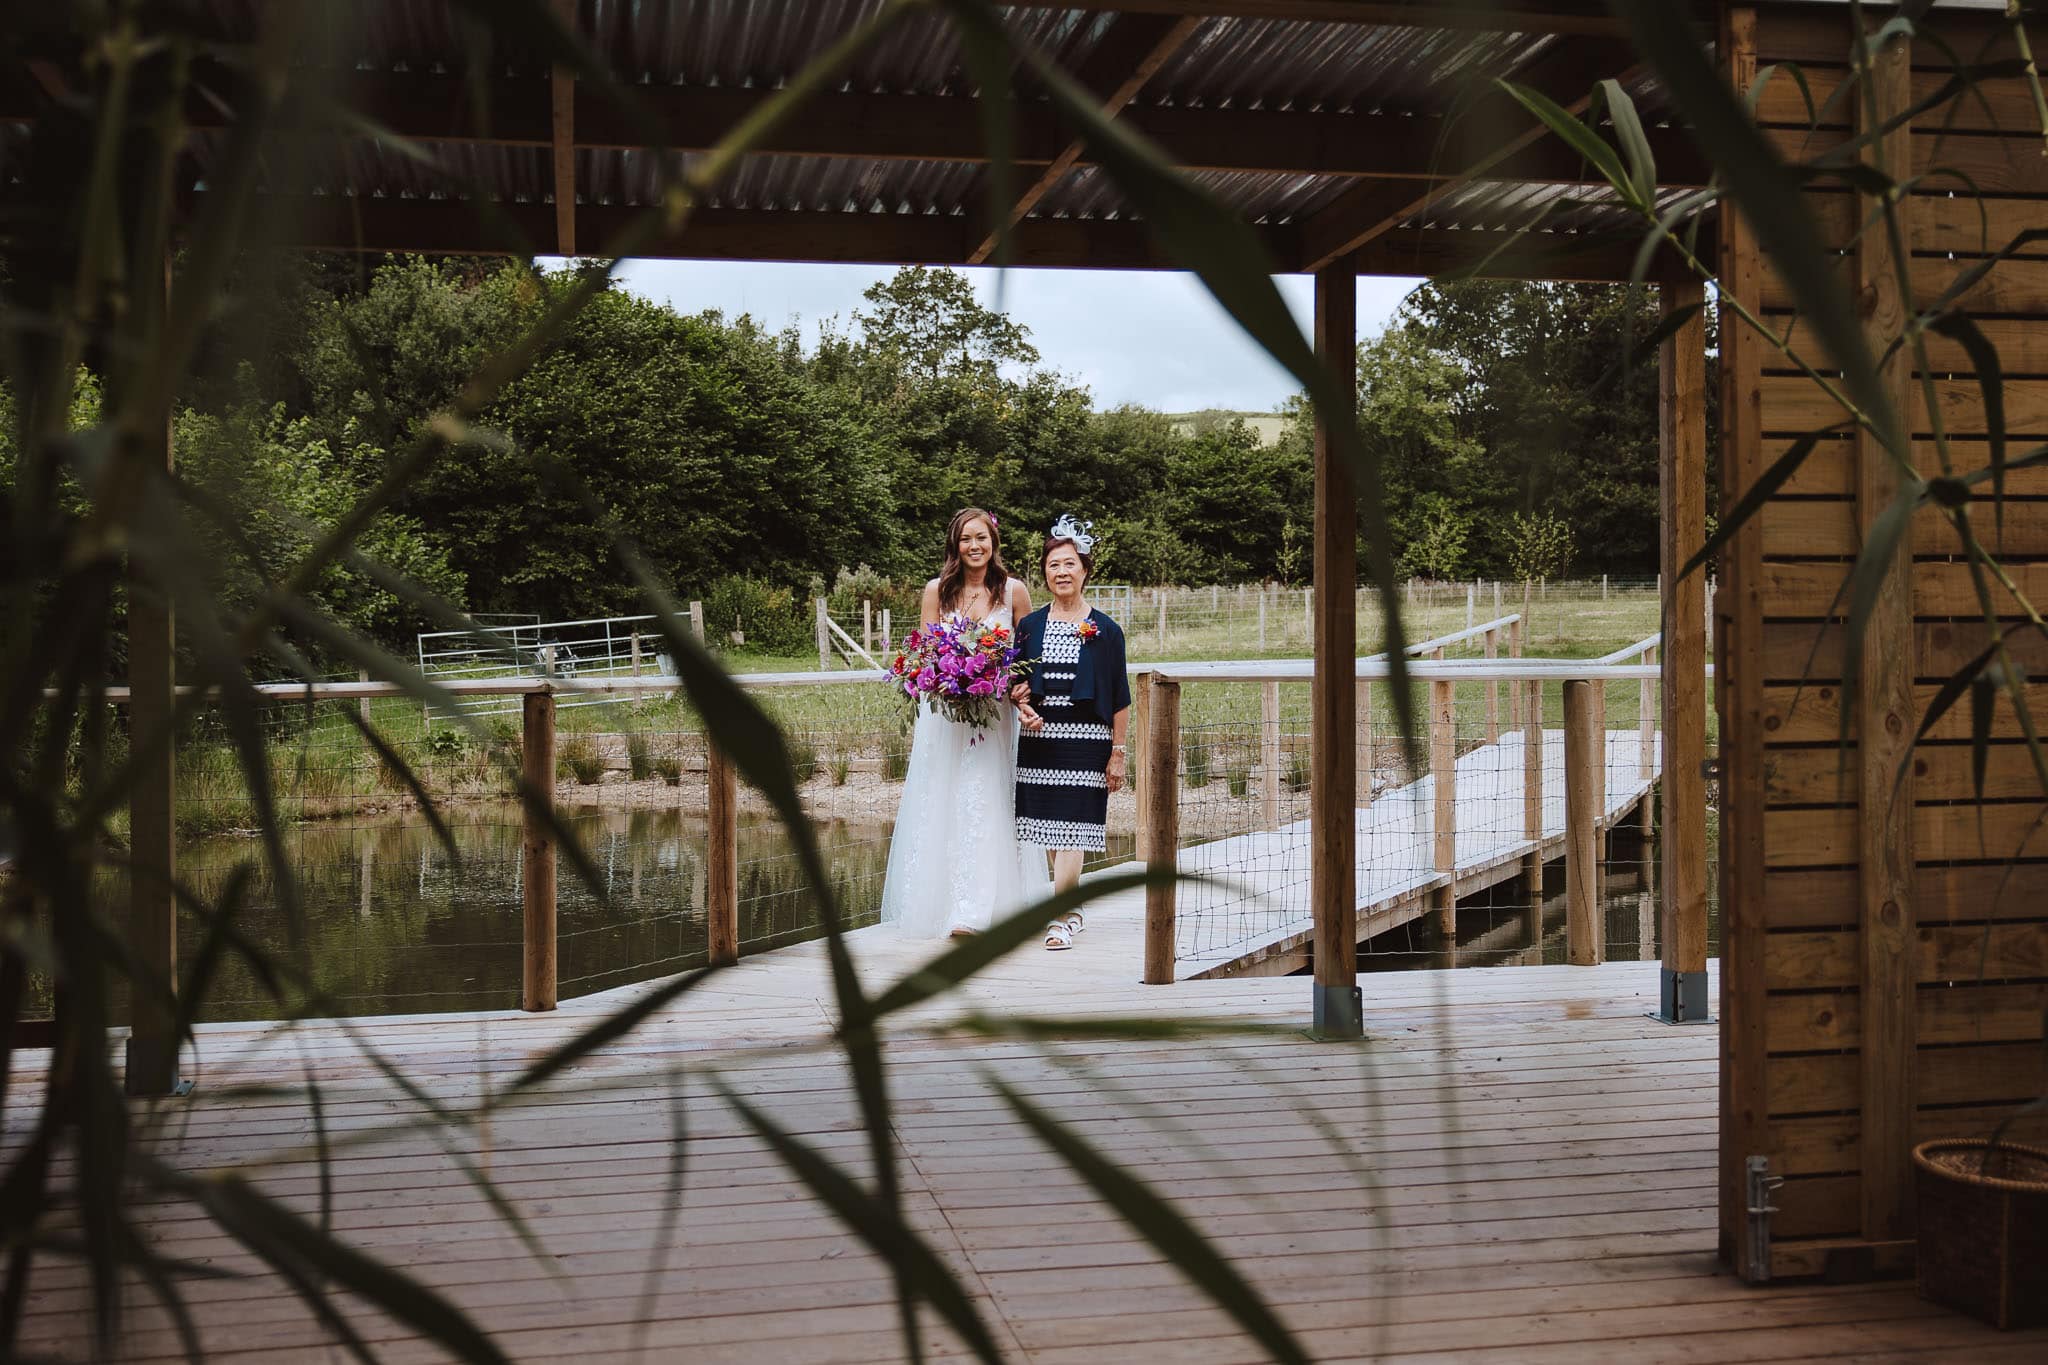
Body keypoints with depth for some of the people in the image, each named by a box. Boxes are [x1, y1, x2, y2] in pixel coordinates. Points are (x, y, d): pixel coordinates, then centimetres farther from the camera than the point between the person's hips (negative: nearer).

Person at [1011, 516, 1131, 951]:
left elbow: (1119, 699, 0)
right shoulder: (1029, 627, 8)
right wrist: (1022, 705, -8)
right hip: (1038, 737, 4)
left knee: (1070, 828, -9)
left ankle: (1060, 919, -9)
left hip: (1085, 739, -4)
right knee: (1049, 826, 7)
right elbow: (1016, 682, 15)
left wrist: (1118, 752, -3)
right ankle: (1071, 911, 19)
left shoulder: (1105, 631, -1)